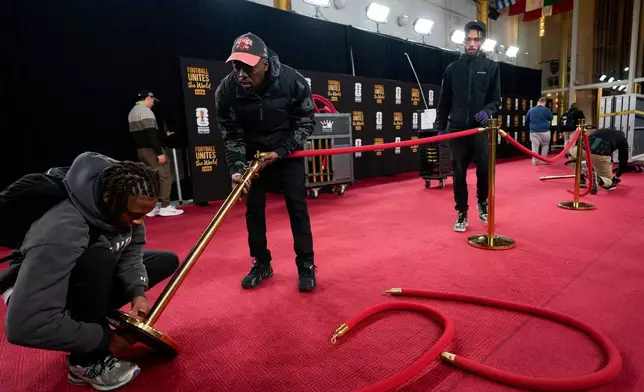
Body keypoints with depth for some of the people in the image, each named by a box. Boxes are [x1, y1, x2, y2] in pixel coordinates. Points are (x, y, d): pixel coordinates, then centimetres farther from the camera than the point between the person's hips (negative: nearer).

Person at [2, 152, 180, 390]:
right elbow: (25, 325, -43)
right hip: (46, 296, -7)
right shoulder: (62, 233, -39)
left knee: (167, 261, -1)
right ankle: (86, 362, -16)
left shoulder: (126, 206, -19)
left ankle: (93, 315, 3)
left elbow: (131, 253, -6)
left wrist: (137, 293, -24)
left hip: (93, 281, 7)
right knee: (99, 259, -37)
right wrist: (105, 338, -34)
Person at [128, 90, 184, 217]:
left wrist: (163, 135, 29)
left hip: (140, 149, 10)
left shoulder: (132, 112, 18)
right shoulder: (145, 111, -12)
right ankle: (165, 206, -7)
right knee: (164, 175, -6)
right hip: (151, 149, -9)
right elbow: (151, 133, -22)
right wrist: (159, 152, -23)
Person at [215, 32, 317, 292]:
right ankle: (261, 264, 20)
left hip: (288, 151, -1)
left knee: (296, 205, -4)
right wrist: (236, 168, -24)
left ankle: (306, 265, 9)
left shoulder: (292, 81, -26)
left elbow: (306, 122, -14)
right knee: (253, 208, 3)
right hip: (253, 154, 2)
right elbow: (231, 134, -12)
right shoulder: (227, 90, -22)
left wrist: (280, 152, -22)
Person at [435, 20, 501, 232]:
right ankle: (462, 213, 14)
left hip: (481, 128, -1)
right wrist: (440, 126, 5)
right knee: (459, 172, 2)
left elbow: (496, 99, 6)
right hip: (457, 128, 1)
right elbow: (444, 101, 10)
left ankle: (482, 201, 24)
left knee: (485, 169, -5)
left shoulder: (491, 67, 8)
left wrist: (487, 111, -15)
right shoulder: (452, 68, 9)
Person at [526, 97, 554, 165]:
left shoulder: (531, 110, 4)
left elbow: (527, 119, 18)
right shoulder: (546, 110, -4)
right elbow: (551, 118, 9)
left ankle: (534, 161, 4)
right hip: (545, 131, -2)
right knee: (545, 146, 12)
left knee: (535, 146, 4)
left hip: (534, 131, 2)